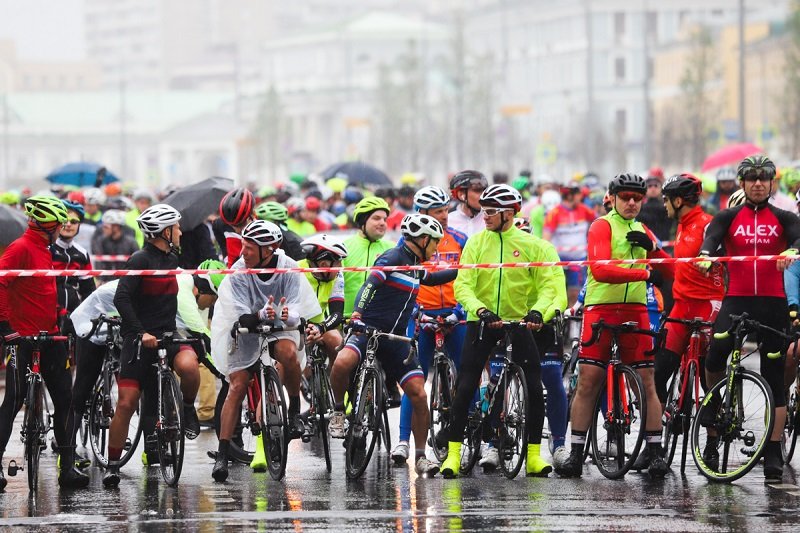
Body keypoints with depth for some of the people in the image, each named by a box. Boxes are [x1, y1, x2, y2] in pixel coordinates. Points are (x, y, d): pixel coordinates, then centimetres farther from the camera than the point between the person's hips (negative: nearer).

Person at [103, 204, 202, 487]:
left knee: (188, 365, -30)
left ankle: (188, 409, -1)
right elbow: (121, 298, -20)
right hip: (139, 338, -5)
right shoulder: (140, 260, -11)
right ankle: (112, 465, 4)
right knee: (127, 403, -7)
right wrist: (141, 333, -27)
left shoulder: (171, 259, 12)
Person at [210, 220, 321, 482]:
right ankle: (222, 454, -10)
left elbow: (297, 314, -22)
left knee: (288, 352, -34)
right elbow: (243, 318, -23)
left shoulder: (288, 269, -17)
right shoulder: (239, 271, -18)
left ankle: (295, 412, -13)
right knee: (237, 386, -12)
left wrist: (288, 316, -46)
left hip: (280, 329, 0)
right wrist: (261, 315, -46)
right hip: (247, 332, 0)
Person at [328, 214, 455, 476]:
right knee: (342, 364, -37)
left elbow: (432, 279, 42)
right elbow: (371, 282, -24)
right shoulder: (393, 258, -8)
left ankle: (420, 457, 4)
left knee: (418, 394, -6)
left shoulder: (416, 267, 18)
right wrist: (357, 312, -39)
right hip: (368, 328, -7)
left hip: (395, 338, 7)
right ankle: (338, 412, -9)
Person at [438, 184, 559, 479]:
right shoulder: (476, 242, -2)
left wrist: (538, 311, -22)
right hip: (481, 322, 0)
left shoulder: (531, 244, -2)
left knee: (535, 388, -7)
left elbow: (548, 284, -3)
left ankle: (533, 455, 3)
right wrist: (481, 310, -26)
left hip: (518, 322, 0)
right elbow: (463, 285, -9)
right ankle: (453, 453, -2)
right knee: (465, 388, -8)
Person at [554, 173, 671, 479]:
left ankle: (655, 453, 2)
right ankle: (576, 454, 0)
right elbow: (601, 270, -17)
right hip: (600, 310, -4)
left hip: (635, 313, 4)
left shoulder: (642, 232, 18)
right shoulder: (603, 227, -1)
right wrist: (645, 273, -23)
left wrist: (651, 247, -8)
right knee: (588, 383, -4)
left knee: (647, 383, -1)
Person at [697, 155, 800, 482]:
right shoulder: (729, 218, 8)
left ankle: (773, 453, 1)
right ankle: (715, 409, 6)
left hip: (772, 304, 0)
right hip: (736, 300, 0)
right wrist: (705, 254, -34)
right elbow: (712, 235, -10)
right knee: (715, 357, -23)